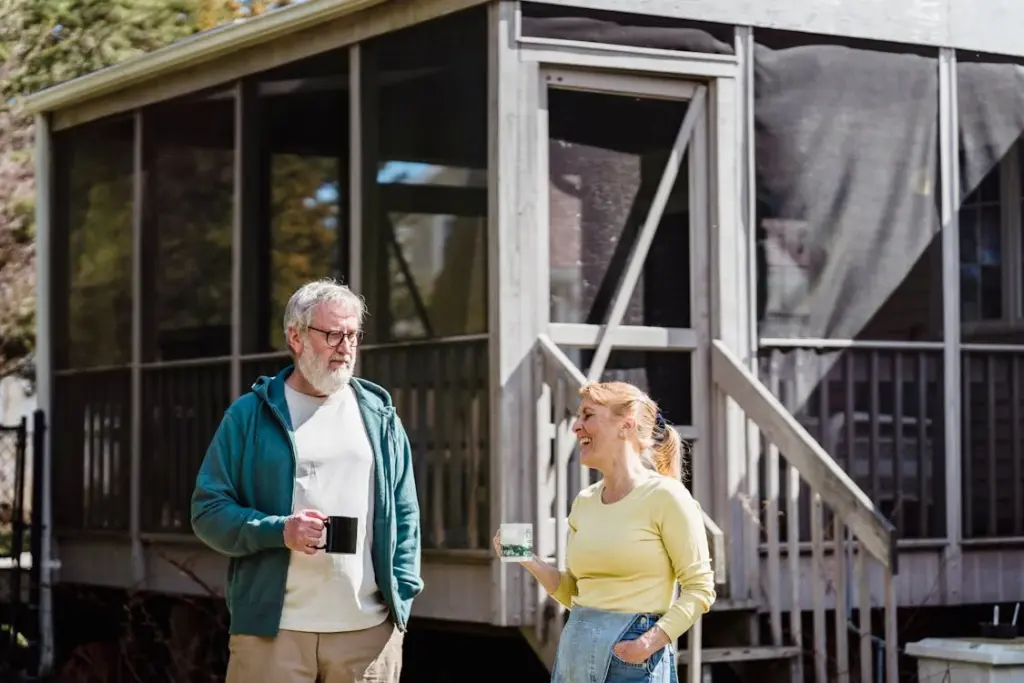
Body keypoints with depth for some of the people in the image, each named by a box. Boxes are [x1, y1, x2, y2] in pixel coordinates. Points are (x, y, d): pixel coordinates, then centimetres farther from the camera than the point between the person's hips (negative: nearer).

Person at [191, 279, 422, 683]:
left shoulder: (379, 416, 12)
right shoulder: (250, 415, 3)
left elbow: (404, 514, 13)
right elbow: (208, 510, 1)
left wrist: (401, 597, 2)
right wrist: (278, 531, -15)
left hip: (370, 629, 3)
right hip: (272, 629, -3)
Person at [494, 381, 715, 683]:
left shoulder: (664, 496, -8)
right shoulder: (584, 501, 11)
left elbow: (699, 588, -8)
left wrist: (652, 641, -21)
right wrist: (530, 561, 2)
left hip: (634, 656, -6)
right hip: (575, 653, 6)